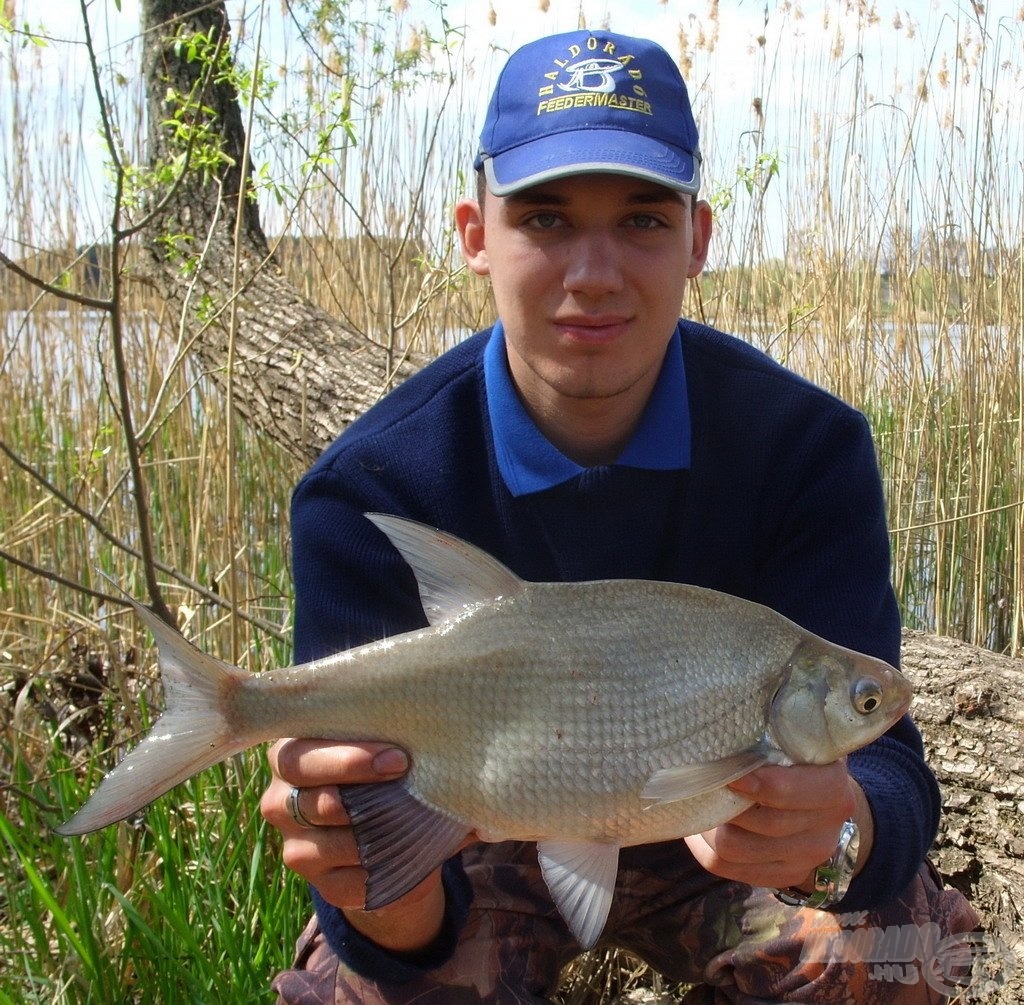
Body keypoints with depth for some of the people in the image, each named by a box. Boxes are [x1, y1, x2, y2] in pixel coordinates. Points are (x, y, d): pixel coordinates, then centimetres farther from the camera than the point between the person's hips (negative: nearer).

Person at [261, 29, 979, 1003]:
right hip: (482, 836, 0)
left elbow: (876, 753, -27)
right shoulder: (366, 492, -24)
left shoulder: (806, 447, -20)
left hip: (711, 832, 1)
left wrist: (841, 824, -52)